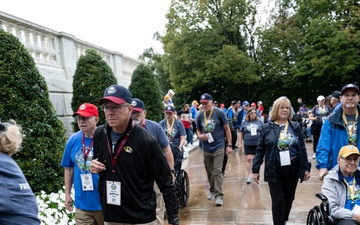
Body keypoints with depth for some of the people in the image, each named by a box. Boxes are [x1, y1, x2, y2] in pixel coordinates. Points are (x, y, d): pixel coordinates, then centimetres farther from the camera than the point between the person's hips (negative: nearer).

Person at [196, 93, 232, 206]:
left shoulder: (219, 113, -9)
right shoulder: (200, 115, 2)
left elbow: (227, 129, -3)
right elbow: (198, 130, 15)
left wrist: (229, 145, -5)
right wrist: (200, 136, -9)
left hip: (218, 147, -4)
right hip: (206, 148, 4)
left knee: (217, 171, -9)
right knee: (209, 172, 15)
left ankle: (219, 195, -4)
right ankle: (212, 191, 33)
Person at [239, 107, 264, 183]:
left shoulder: (260, 121, 4)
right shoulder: (244, 123, 4)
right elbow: (241, 134, 9)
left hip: (258, 144, 1)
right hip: (248, 144, 0)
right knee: (249, 159, -5)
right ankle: (250, 175, 1)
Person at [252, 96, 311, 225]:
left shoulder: (295, 127, 4)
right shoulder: (268, 128, -1)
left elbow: (302, 149, 7)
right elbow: (260, 150, 0)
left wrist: (306, 168, 2)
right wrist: (255, 170, -3)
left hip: (292, 170, 3)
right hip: (275, 171, -2)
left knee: (289, 199, 15)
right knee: (278, 201, 0)